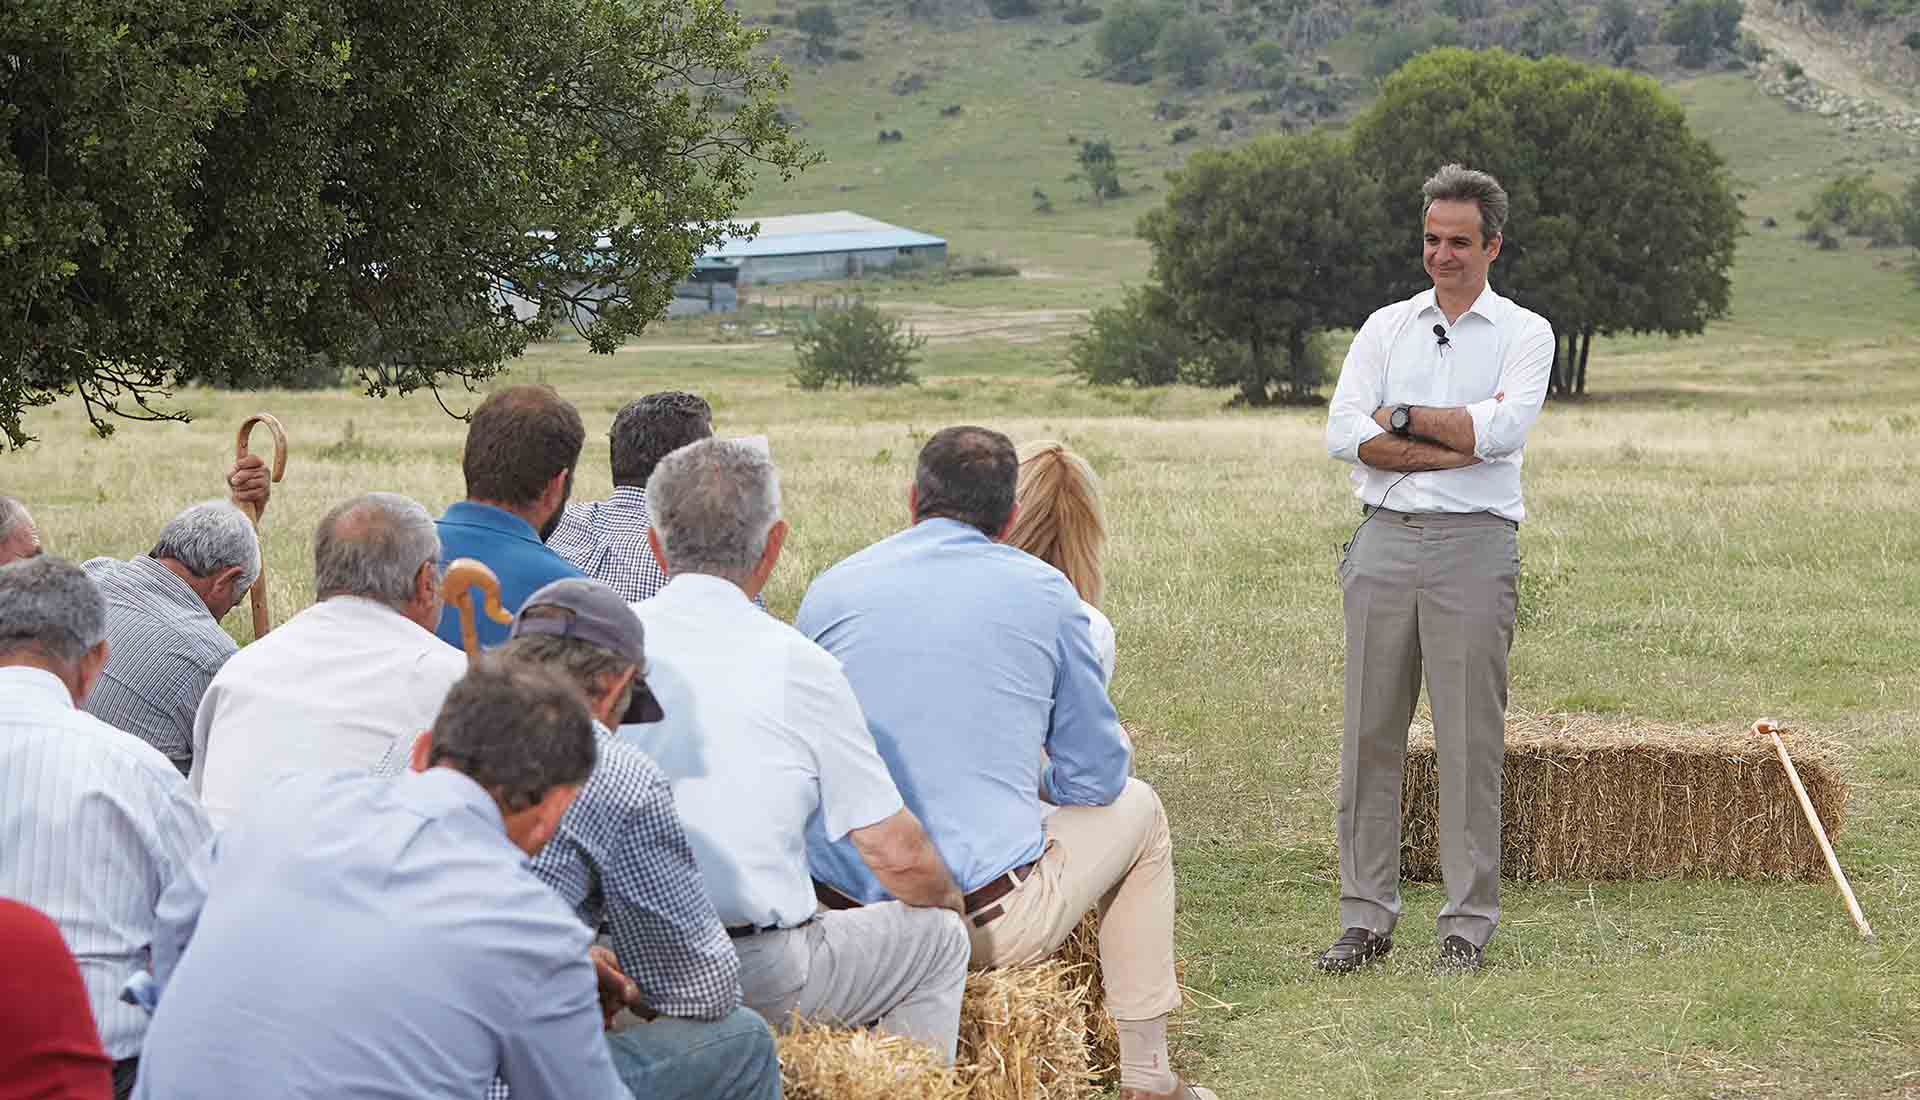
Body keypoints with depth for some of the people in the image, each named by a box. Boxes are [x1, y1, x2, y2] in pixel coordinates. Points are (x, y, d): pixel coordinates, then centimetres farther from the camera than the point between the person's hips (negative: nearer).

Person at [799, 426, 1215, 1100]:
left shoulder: (831, 590, 7)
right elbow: (1096, 777, 6)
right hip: (993, 927, -4)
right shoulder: (1042, 592, 1)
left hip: (839, 914, 4)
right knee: (1135, 810, 26)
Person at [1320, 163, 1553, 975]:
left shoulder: (1524, 334, 7)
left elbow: (1505, 429, -12)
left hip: (1473, 544, -3)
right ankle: (1366, 917, 9)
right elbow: (1345, 434, -1)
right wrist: (1457, 442, -8)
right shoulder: (1386, 328, 14)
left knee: (1470, 740, -2)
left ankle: (1468, 923, 4)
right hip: (1384, 540, 3)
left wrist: (1403, 417, -3)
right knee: (1370, 734, 3)